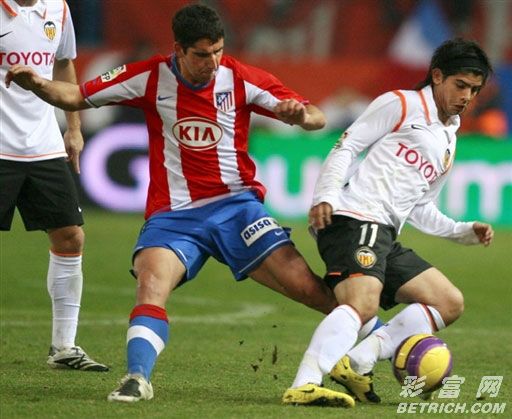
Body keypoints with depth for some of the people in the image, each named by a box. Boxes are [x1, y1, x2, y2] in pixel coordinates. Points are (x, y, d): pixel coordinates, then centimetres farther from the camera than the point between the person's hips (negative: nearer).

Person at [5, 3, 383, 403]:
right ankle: (137, 378, -32)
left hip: (236, 205, 0)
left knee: (312, 290, -8)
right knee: (152, 281, -31)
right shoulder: (151, 77, -3)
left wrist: (301, 114, -26)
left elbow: (317, 117, -2)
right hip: (173, 215, 0)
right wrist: (37, 84, -15)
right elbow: (77, 97, 5)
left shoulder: (240, 79, -4)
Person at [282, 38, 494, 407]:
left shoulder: (448, 143, 27)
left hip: (385, 238, 9)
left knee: (450, 304, 4)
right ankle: (304, 386, -45)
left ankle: (355, 363, -10)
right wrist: (325, 196, -18)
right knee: (362, 303, -32)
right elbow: (346, 148, -3)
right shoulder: (401, 105, 3)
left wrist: (465, 232, 21)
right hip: (354, 219, -9)